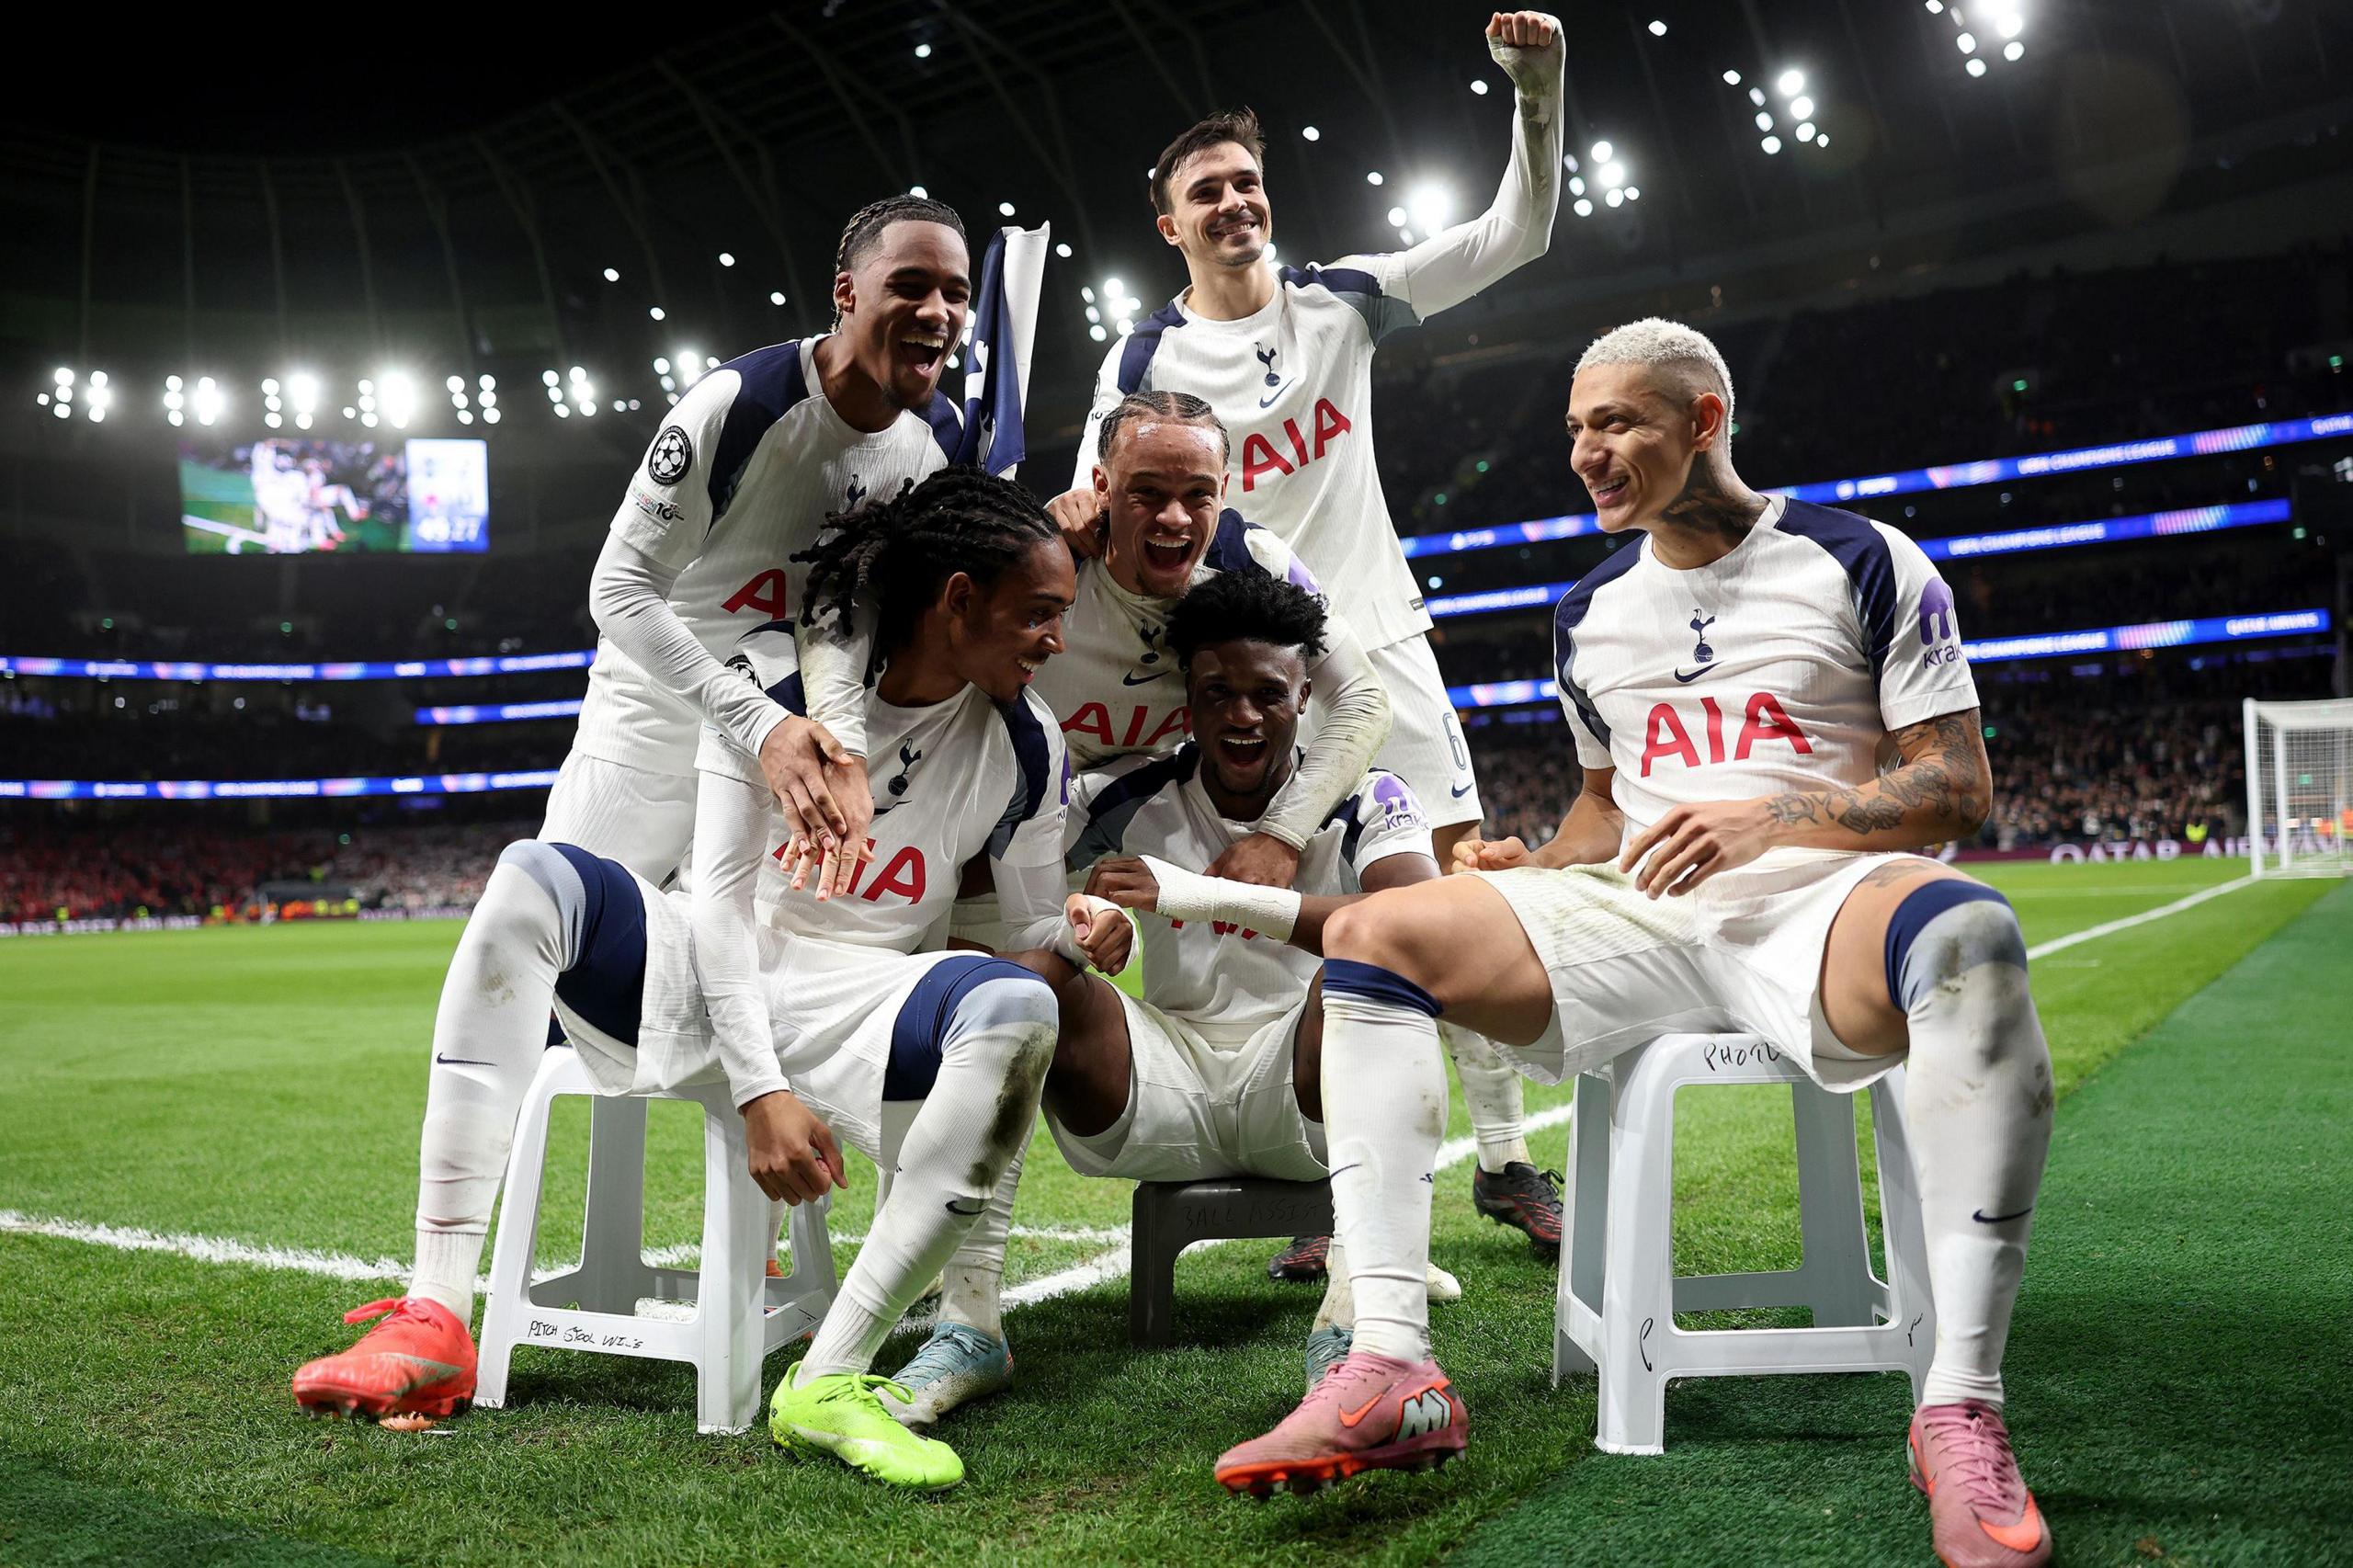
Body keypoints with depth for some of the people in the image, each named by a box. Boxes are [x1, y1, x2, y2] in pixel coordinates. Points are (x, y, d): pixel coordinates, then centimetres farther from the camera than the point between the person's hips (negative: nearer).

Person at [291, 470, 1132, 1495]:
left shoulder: (1023, 744, -1)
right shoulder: (775, 678, -9)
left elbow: (1035, 924, 8)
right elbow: (721, 893, -13)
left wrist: (1081, 930, -17)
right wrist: (760, 1093, -22)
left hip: (852, 1004, 1)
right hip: (705, 973, 0)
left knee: (1020, 1008, -31)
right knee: (532, 879, -26)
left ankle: (828, 1381, -34)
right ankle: (436, 1319, -28)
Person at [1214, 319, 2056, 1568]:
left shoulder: (1862, 564, 4)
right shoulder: (1591, 613, 19)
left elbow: (1957, 787, 0)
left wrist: (1771, 822, -16)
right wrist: (1535, 865, 4)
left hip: (1816, 900, -4)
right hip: (1636, 910, 5)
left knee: (1967, 937, -40)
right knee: (1373, 933, -15)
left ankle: (1961, 1415, -34)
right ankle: (1390, 1374, -24)